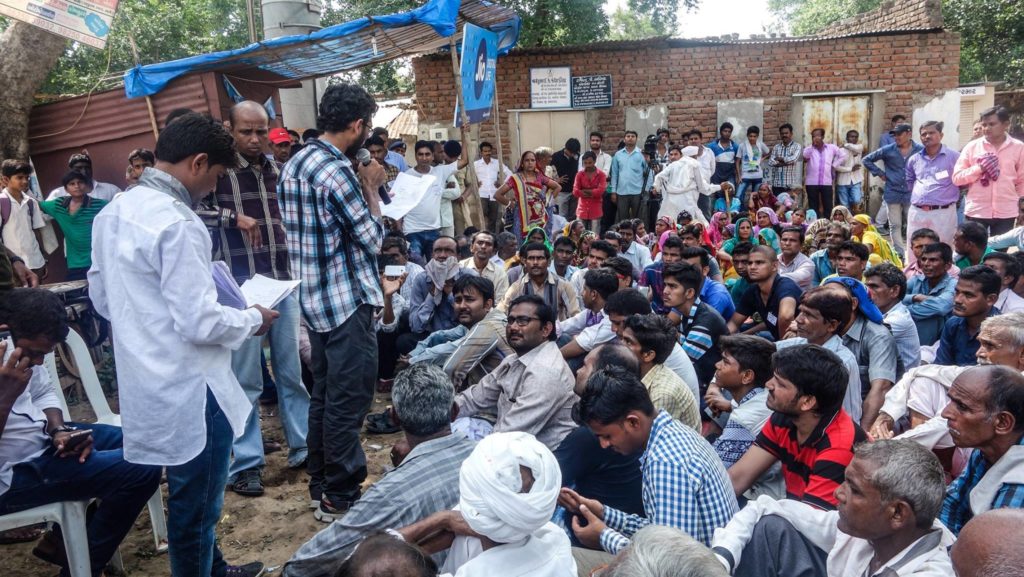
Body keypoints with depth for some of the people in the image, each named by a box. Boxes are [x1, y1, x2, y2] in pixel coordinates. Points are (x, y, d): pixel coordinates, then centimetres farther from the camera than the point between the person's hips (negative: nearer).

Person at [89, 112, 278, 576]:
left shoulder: (114, 212, 6)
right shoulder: (177, 224, -23)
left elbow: (102, 297, 16)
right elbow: (200, 324, -24)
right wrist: (253, 320, -7)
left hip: (145, 382, 10)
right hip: (189, 390, -10)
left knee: (192, 497, 26)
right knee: (195, 506, 8)